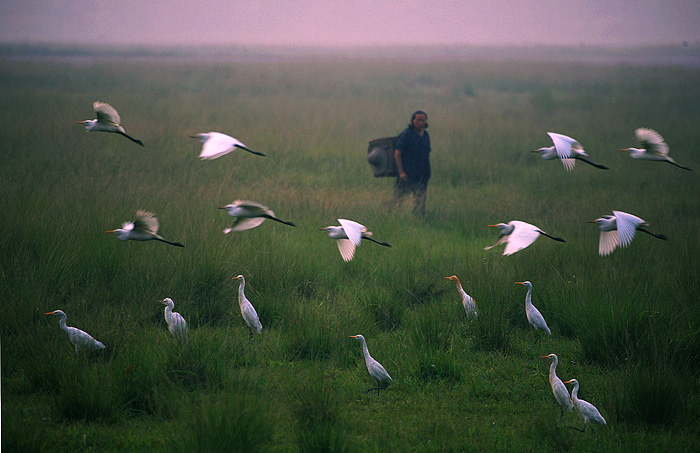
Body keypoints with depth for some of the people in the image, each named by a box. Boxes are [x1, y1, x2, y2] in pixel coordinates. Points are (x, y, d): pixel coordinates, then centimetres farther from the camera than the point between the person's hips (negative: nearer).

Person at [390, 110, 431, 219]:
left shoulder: (426, 135, 12)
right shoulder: (406, 134, -10)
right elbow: (397, 153, -12)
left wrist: (427, 172, 16)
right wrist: (401, 172, -17)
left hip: (422, 176, 7)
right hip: (407, 175, -7)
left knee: (420, 202, 7)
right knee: (398, 198, -5)